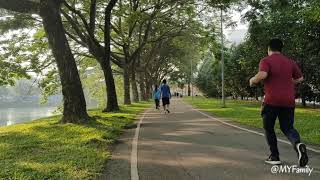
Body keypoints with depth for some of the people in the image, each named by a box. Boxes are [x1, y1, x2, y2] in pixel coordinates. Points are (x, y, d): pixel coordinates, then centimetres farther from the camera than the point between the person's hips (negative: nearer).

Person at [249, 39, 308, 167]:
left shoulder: (266, 61, -4)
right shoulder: (290, 62, 12)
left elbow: (262, 75, -22)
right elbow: (300, 78, 17)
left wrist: (252, 80, -3)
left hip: (271, 101, -4)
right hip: (289, 101, 4)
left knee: (268, 128, 14)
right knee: (287, 128, 14)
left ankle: (274, 157, 15)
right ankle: (298, 144, -18)